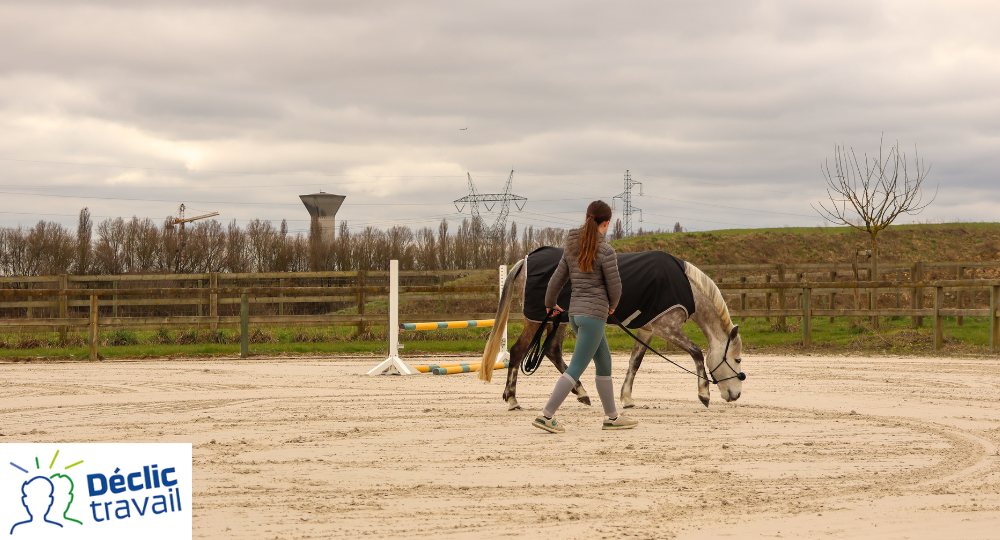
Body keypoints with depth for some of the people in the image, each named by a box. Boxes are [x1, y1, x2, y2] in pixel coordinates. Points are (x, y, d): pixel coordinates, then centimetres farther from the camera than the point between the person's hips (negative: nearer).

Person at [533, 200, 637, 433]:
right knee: (576, 368, -6)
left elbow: (557, 279, 13)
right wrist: (612, 305, 14)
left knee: (604, 363, 17)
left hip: (576, 312, 8)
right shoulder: (605, 250, -12)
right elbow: (614, 286, -8)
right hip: (594, 313, -8)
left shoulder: (572, 248, 8)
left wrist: (550, 304, 31)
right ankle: (546, 415, -11)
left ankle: (612, 417, 22)